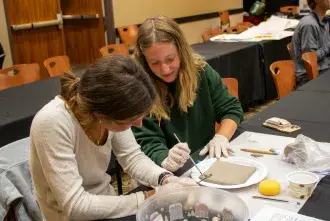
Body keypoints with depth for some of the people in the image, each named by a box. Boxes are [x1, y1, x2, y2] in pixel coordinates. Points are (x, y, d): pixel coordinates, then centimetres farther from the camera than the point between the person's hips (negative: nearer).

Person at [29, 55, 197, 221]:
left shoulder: (110, 108, -14)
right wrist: (148, 199, -25)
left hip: (106, 204, 5)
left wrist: (167, 179, -18)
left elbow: (133, 157, -2)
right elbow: (75, 206, -27)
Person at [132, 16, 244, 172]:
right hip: (167, 175, -3)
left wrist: (221, 137, -13)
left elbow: (231, 109, 6)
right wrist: (166, 161, -35)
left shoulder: (200, 71, -2)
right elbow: (147, 142, -14)